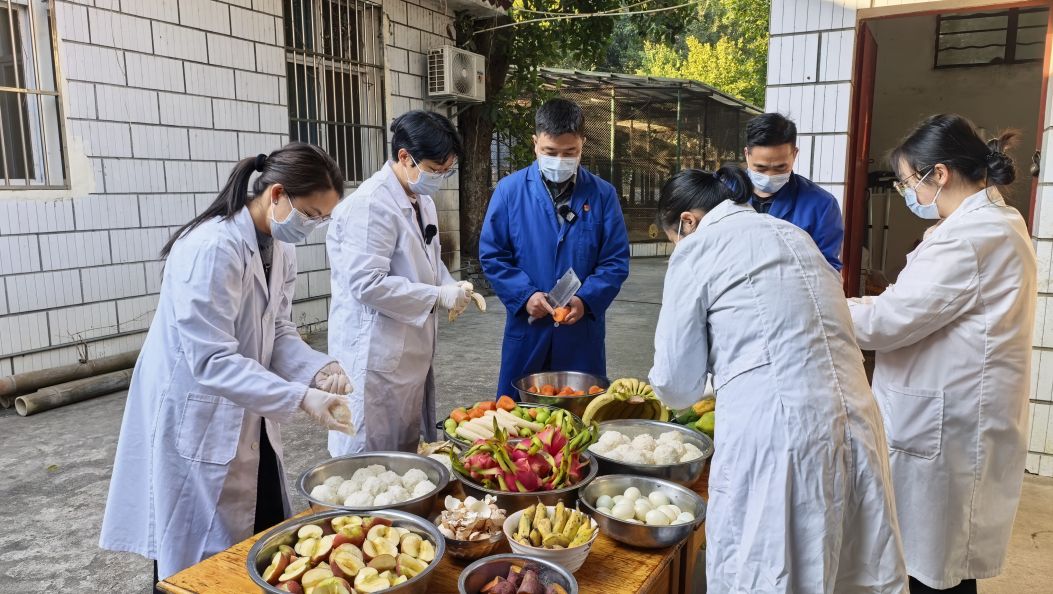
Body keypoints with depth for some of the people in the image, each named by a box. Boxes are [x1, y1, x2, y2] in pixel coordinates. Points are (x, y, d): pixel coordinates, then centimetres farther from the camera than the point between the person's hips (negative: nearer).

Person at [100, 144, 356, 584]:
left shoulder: (280, 247, 1)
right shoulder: (211, 248, -27)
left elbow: (278, 330, 3)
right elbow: (212, 361, -30)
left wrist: (317, 369, -15)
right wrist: (300, 397, -34)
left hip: (247, 420, 8)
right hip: (198, 423, -8)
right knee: (204, 560, 9)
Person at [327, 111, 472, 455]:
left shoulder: (423, 200, 10)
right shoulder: (370, 205, -20)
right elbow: (367, 284, -25)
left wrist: (452, 287, 3)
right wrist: (437, 297, -20)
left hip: (413, 349, 9)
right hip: (377, 354, -9)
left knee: (409, 448, 19)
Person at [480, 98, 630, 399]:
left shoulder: (603, 194, 1)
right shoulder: (509, 190, -1)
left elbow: (616, 260, 0)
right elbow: (491, 254, 0)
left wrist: (586, 300, -16)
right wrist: (525, 296, -14)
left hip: (583, 331, 1)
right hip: (526, 330, 0)